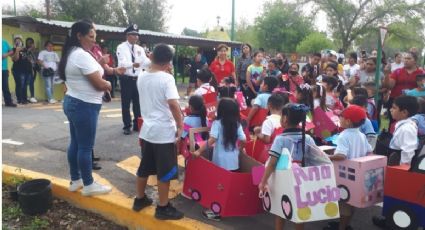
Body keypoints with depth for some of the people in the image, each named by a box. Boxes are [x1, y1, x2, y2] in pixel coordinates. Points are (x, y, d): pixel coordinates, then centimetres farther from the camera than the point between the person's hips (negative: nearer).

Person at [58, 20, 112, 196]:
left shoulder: (71, 53, 14)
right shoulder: (83, 56, -20)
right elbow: (99, 84, -20)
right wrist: (108, 84, 0)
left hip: (72, 102, 11)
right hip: (84, 106, -11)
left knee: (75, 143, 16)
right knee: (86, 147, -2)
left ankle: (75, 180, 27)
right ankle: (88, 185, 9)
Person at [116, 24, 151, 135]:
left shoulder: (140, 49, 10)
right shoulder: (121, 47, -6)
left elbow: (146, 62, -2)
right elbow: (122, 63, -21)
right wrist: (133, 64, -41)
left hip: (138, 79, 5)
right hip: (126, 79, -5)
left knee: (138, 102, 11)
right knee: (126, 103, 1)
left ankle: (137, 125, 23)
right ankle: (127, 126, 13)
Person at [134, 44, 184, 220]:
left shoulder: (141, 77, 5)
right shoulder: (167, 78, -15)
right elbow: (173, 104, -25)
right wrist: (180, 126, -16)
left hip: (147, 129, 7)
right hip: (164, 131, -7)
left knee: (144, 167, 19)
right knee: (165, 171, 3)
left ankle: (140, 199, 32)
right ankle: (163, 208, 12)